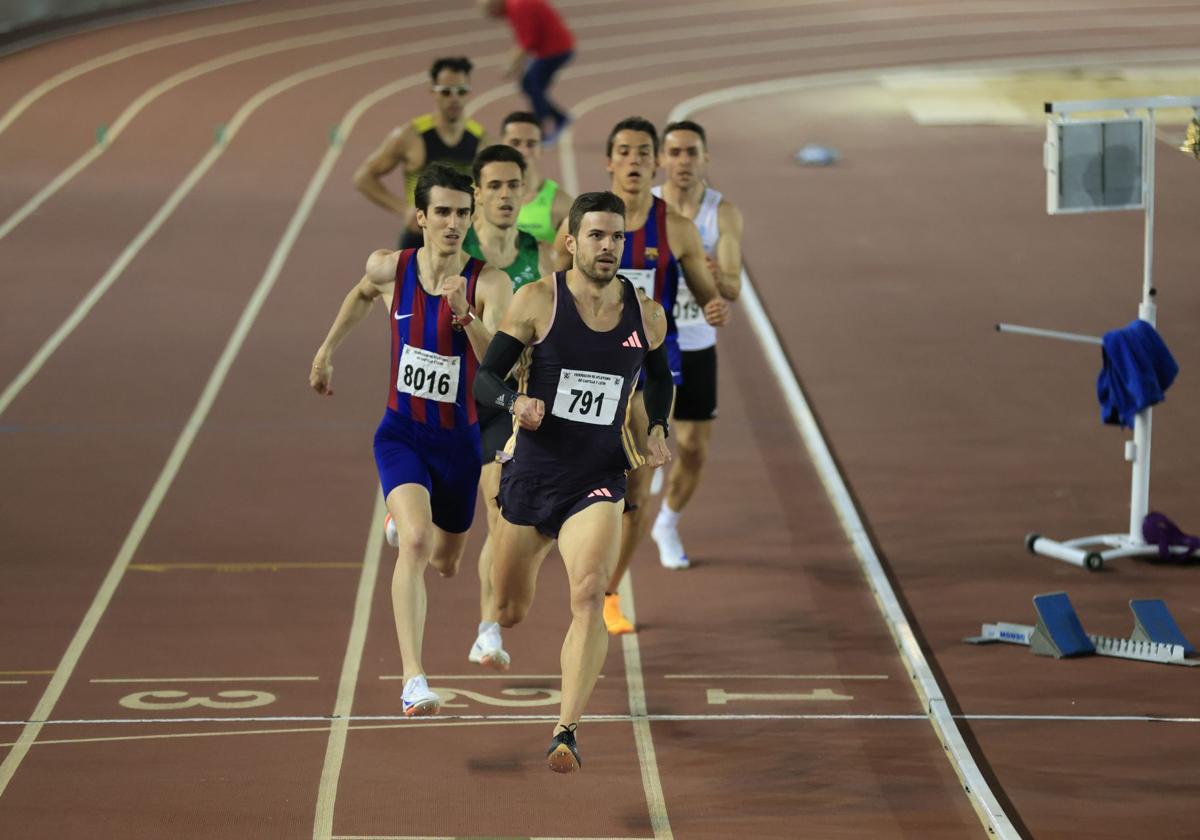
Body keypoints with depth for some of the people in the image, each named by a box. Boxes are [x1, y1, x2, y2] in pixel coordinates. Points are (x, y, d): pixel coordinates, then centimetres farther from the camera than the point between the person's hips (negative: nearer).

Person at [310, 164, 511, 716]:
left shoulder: (490, 285, -15)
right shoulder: (389, 270, -8)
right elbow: (361, 296, 18)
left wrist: (465, 315, -40)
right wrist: (328, 350, 23)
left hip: (460, 440, 1)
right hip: (401, 434, -1)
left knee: (444, 563, 20)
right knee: (415, 543, -26)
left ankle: (402, 526, 59)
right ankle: (413, 679, -28)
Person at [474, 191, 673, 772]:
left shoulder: (646, 315, 2)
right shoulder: (538, 301, -7)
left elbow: (660, 378, 22)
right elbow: (484, 376, -5)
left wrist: (657, 429, 3)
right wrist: (515, 402, -26)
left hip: (598, 479, 0)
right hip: (531, 475, 0)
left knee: (589, 594, -24)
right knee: (509, 612, 12)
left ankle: (566, 731, -27)